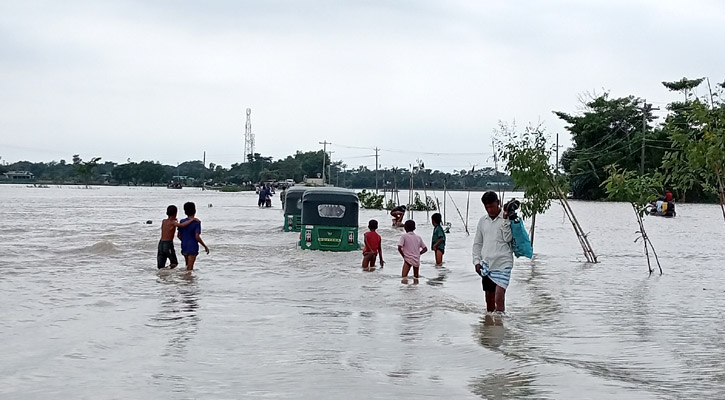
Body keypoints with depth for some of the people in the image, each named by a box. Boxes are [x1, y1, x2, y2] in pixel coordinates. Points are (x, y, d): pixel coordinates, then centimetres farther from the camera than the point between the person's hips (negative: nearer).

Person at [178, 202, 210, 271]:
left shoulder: (182, 221, 2)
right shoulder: (197, 222, -14)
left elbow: (179, 236, 8)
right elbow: (197, 237, -19)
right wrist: (205, 247, -10)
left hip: (184, 247, 6)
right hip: (193, 247, -6)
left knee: (187, 266, 22)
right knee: (190, 268, -4)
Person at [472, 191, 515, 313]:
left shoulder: (507, 218, -2)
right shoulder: (483, 220, 11)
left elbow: (508, 238, -14)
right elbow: (477, 243, 17)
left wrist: (505, 219, -19)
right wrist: (477, 261, 8)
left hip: (502, 264, -5)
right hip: (486, 265, 5)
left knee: (499, 298, -15)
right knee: (489, 300, 11)